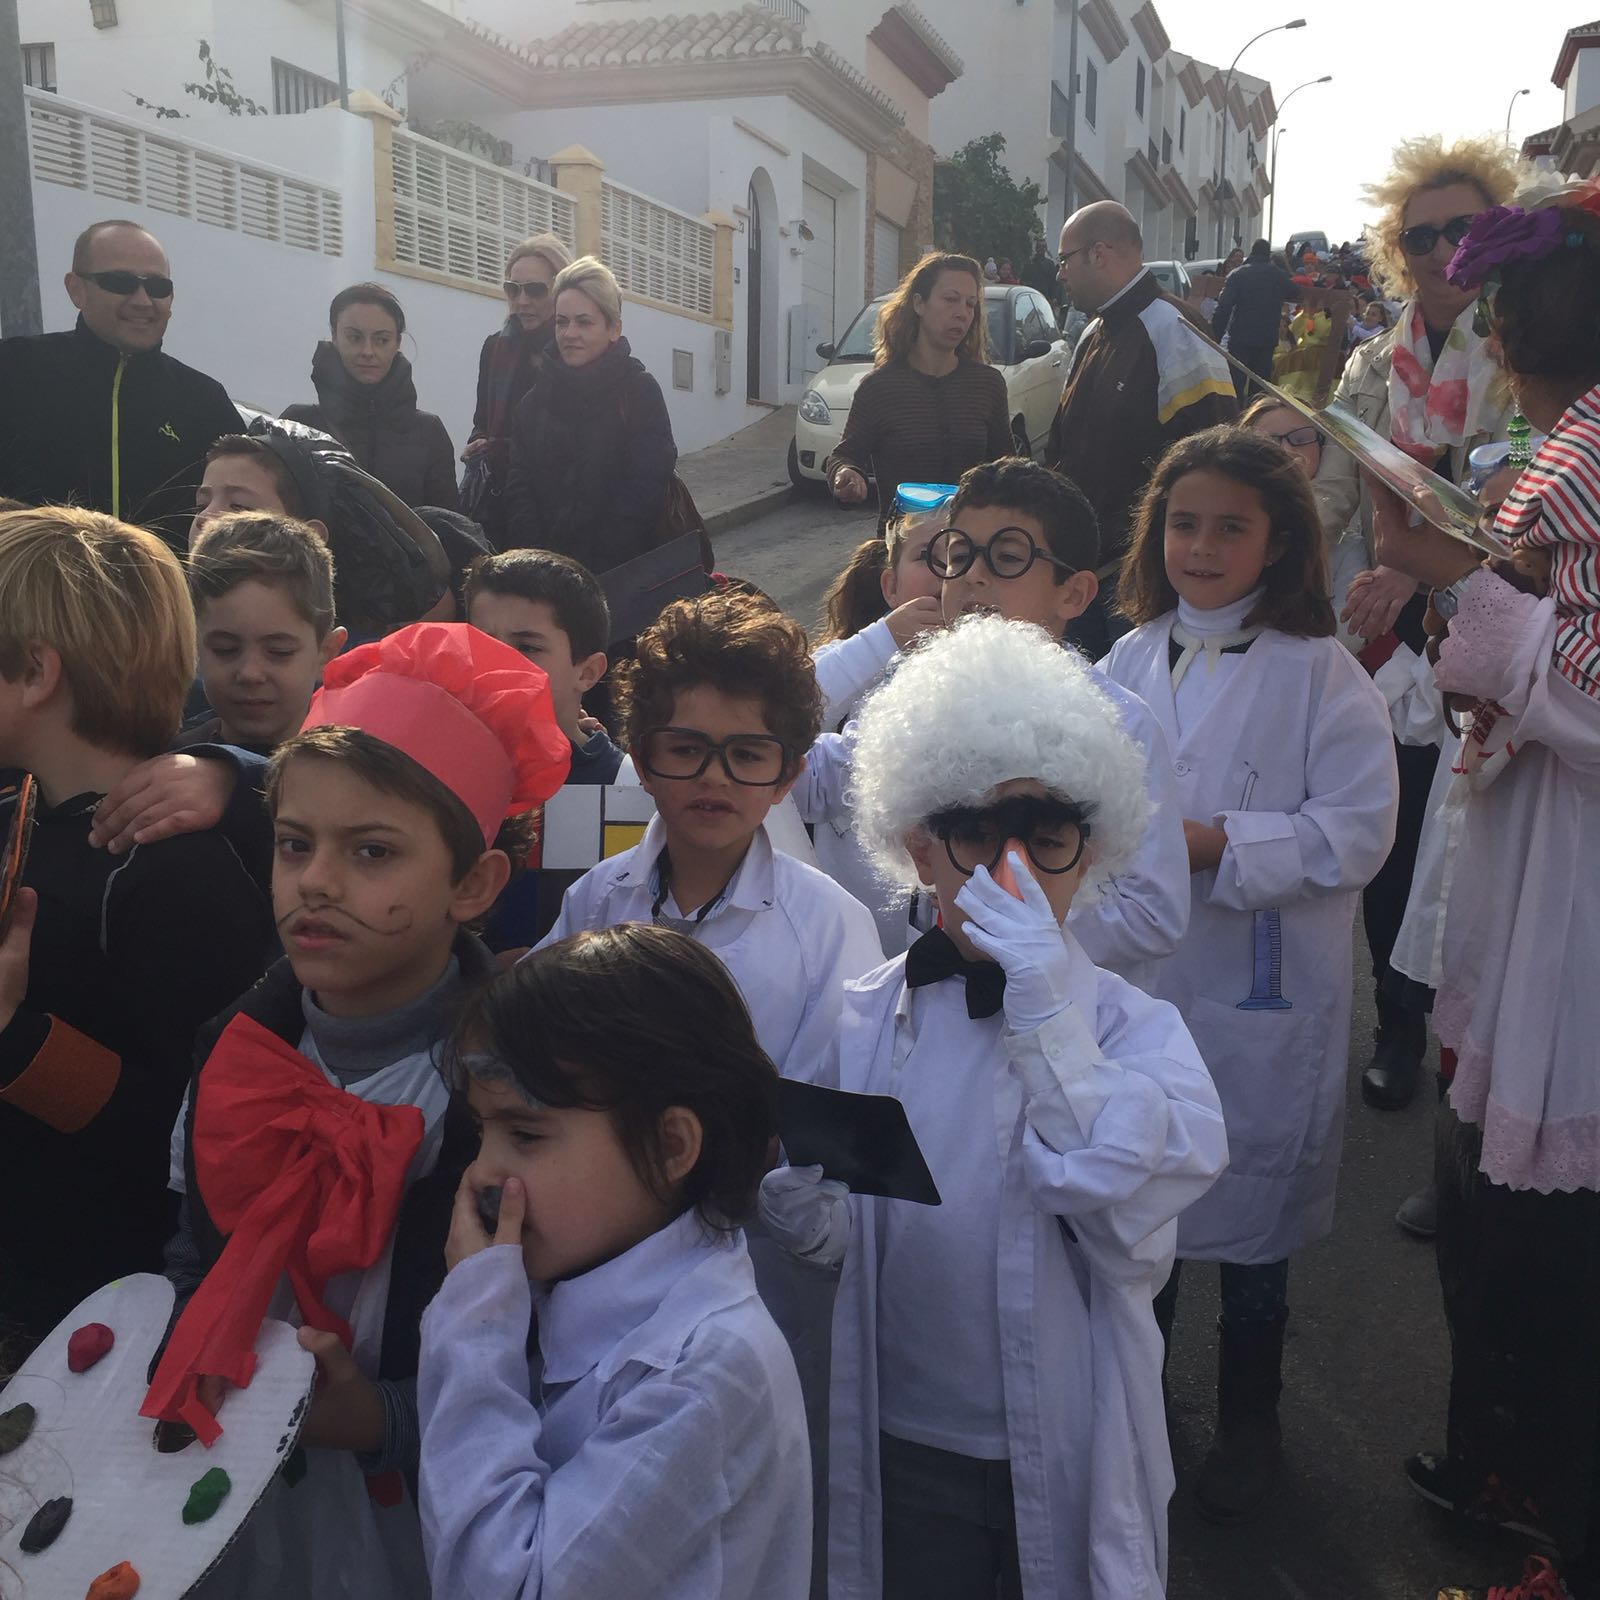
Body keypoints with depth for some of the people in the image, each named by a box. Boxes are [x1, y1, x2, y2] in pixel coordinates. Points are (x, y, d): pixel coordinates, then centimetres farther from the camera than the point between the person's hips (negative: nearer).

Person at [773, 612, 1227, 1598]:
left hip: (1071, 1457, -1)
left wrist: (1044, 1011, -28)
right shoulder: (866, 1022, -6)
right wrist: (799, 1193, -27)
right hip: (902, 1451, 1)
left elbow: (1127, 1208, -25)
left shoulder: (1135, 1028, -9)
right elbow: (832, 1235, -6)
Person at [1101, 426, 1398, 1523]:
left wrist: (1216, 846, -24)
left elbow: (1356, 833, -16)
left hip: (1260, 1000, -4)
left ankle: (1248, 1423, 37)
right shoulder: (1133, 660, 5)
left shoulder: (1319, 673, -11)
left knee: (1249, 1223, 13)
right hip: (1133, 978, 5)